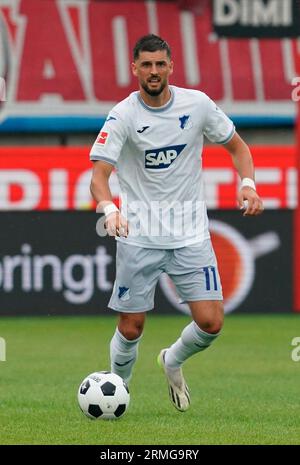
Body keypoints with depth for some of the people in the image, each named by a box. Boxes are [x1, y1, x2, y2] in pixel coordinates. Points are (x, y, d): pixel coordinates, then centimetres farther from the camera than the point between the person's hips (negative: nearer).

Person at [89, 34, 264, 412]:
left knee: (210, 323, -7)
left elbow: (237, 146, 11)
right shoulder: (123, 116, -10)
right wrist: (109, 209, -39)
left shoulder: (197, 104, -2)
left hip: (190, 233, 2)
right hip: (139, 236, -2)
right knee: (131, 328, -1)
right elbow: (99, 173, -18)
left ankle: (173, 361, 25)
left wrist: (248, 184, -8)